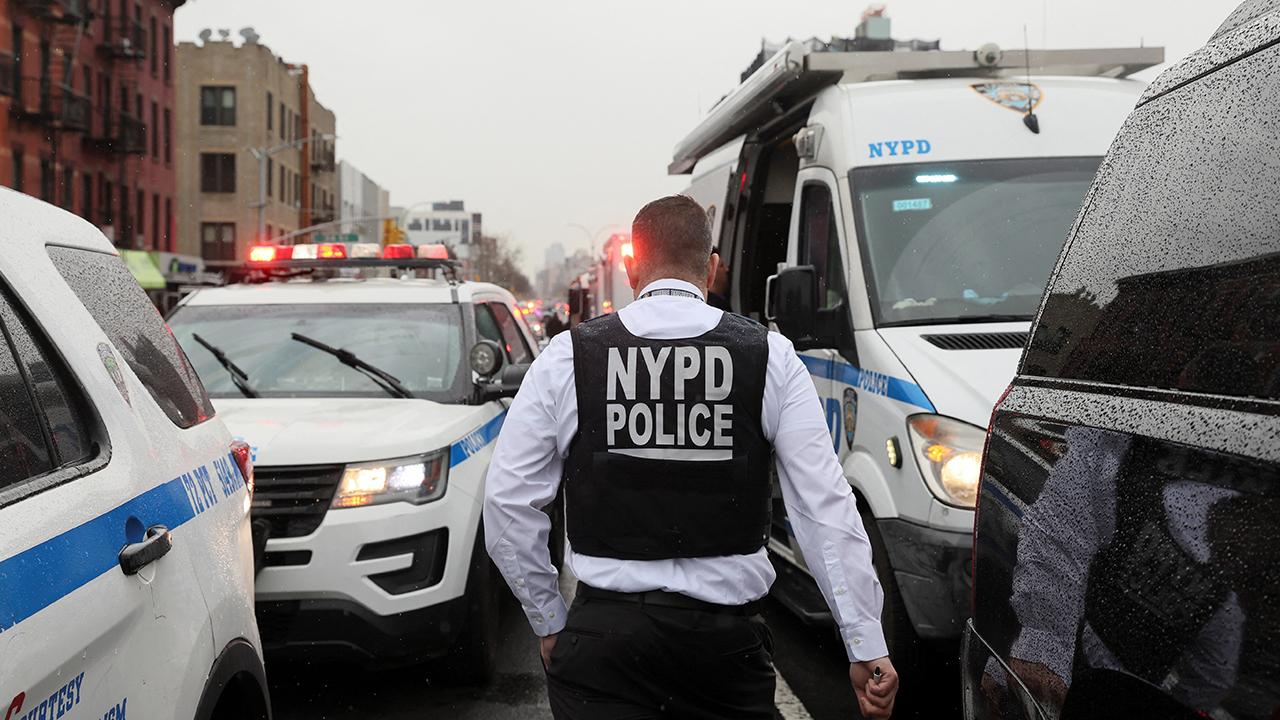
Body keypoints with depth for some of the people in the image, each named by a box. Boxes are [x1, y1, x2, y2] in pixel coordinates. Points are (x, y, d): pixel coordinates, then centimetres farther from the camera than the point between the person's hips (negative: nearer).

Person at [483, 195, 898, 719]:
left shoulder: (568, 358, 0)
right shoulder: (771, 357, 0)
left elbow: (508, 500, 2)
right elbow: (826, 507, -4)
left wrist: (549, 622, 12)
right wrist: (867, 646, 0)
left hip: (601, 636, -1)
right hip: (727, 635, 2)